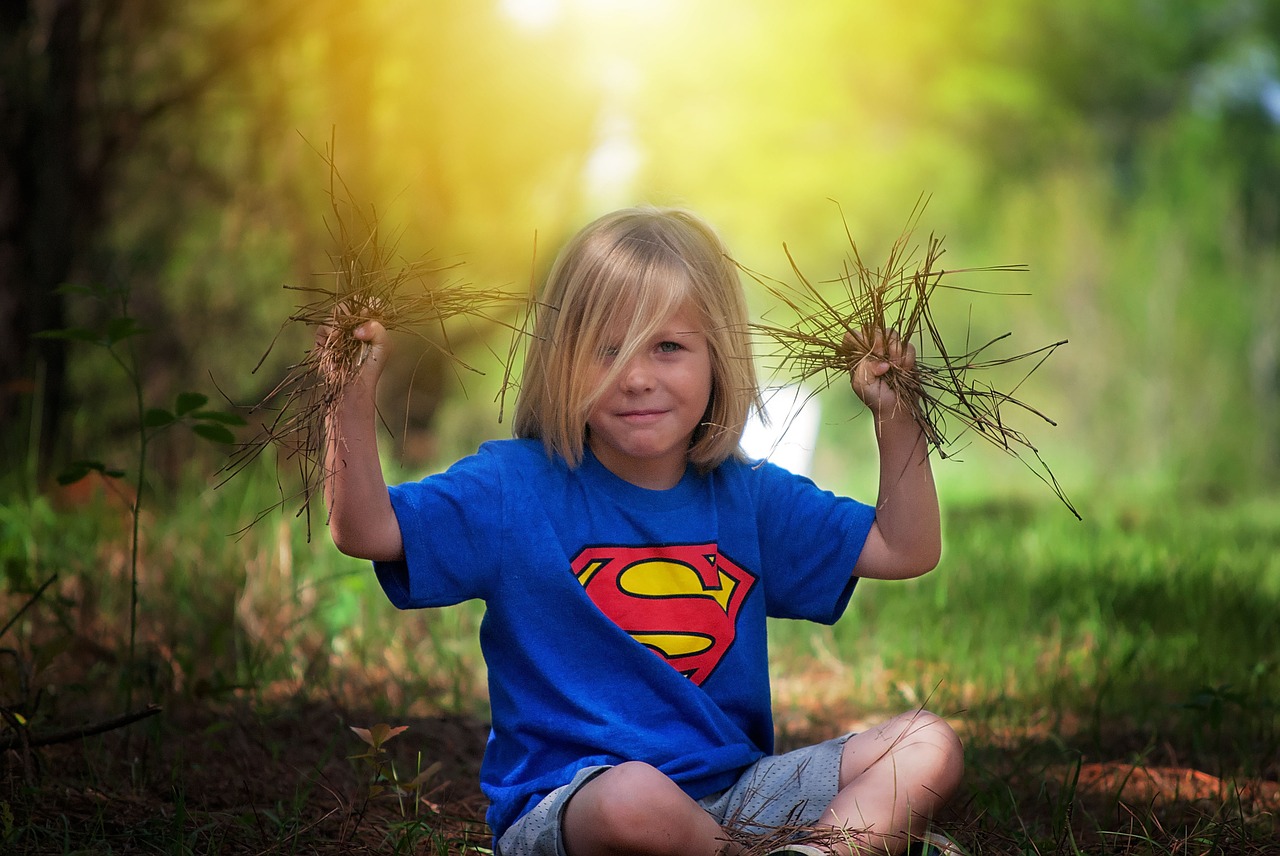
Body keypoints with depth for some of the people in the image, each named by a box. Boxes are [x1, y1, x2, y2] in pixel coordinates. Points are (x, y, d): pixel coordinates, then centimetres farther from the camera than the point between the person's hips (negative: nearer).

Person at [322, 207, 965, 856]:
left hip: (733, 795, 5)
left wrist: (896, 419, 1)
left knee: (928, 746, -11)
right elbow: (365, 529, -11)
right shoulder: (516, 490, -3)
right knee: (633, 797, -40)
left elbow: (906, 550, 12)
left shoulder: (750, 498, 9)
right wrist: (355, 396, -24)